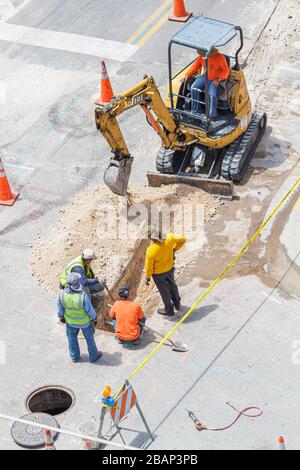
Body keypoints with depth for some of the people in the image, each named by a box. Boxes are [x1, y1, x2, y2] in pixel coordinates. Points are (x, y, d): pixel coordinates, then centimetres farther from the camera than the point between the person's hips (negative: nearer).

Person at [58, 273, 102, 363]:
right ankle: (93, 356, 44)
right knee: (89, 338, 23)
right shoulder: (83, 296, -40)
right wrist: (94, 317, -1)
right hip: (84, 321, -3)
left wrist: (61, 316, 12)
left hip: (71, 321, 3)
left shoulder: (62, 294, -29)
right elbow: (89, 309, -23)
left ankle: (74, 357, 47)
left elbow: (60, 307, -9)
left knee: (72, 338, 27)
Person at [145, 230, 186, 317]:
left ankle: (169, 310, 39)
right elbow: (183, 239, -9)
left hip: (158, 273, -4)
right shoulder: (169, 239, -28)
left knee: (164, 291, 19)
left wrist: (147, 277, -3)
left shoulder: (150, 250, -37)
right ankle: (177, 304, 50)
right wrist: (174, 249, 5)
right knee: (172, 285, 29)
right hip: (170, 268, 4)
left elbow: (149, 266, -21)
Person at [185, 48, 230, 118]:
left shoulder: (220, 57, -16)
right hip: (205, 77, 5)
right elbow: (195, 66, 11)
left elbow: (226, 71, -11)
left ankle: (212, 115, -10)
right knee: (194, 88, -18)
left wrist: (218, 79, -22)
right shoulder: (202, 57, -2)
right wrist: (188, 74, 0)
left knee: (212, 95, -29)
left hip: (215, 80, -5)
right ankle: (195, 111, -4)